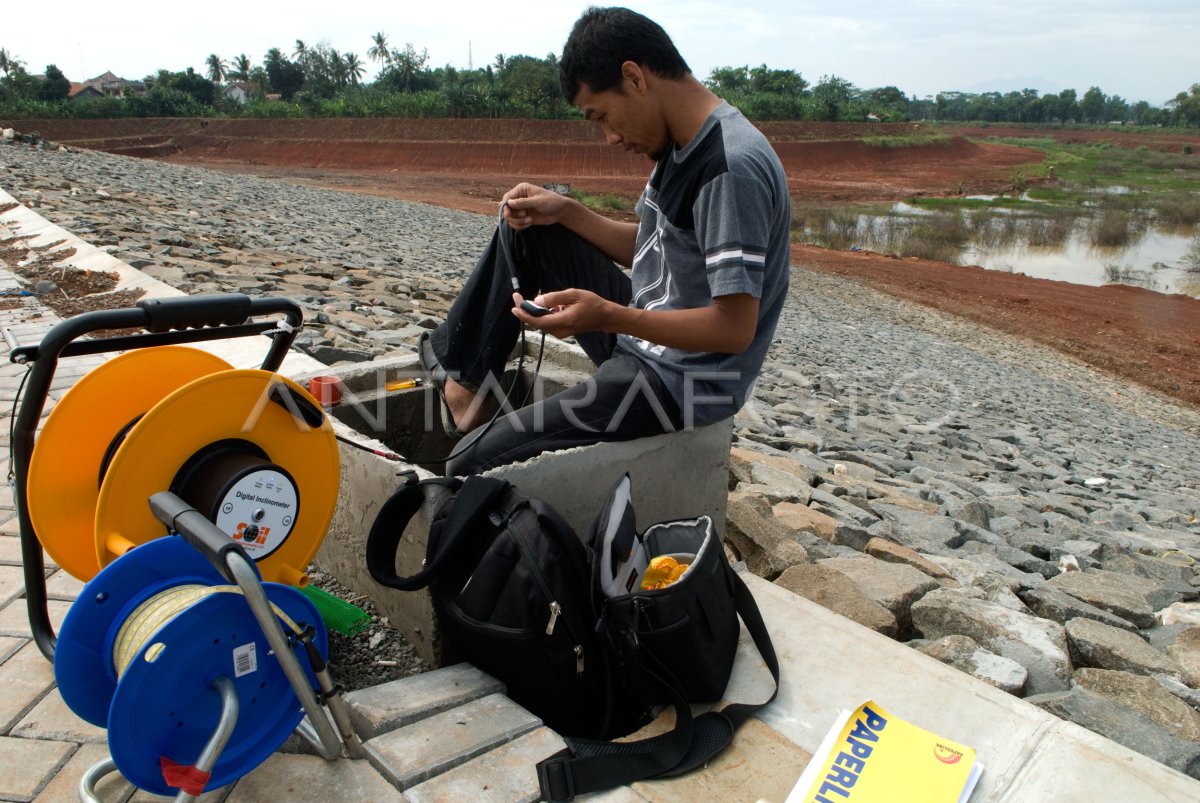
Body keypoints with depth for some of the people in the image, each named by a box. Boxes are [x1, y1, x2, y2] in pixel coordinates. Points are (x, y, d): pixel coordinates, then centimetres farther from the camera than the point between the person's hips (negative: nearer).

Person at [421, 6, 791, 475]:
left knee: (473, 466, -15)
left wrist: (608, 316, -35)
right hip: (642, 332, 10)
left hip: (680, 383, -9)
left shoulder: (732, 168, -25)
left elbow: (735, 328, -28)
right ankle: (463, 377, 16)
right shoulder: (682, 145, 5)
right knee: (526, 229, 14)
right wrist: (564, 211, 3)